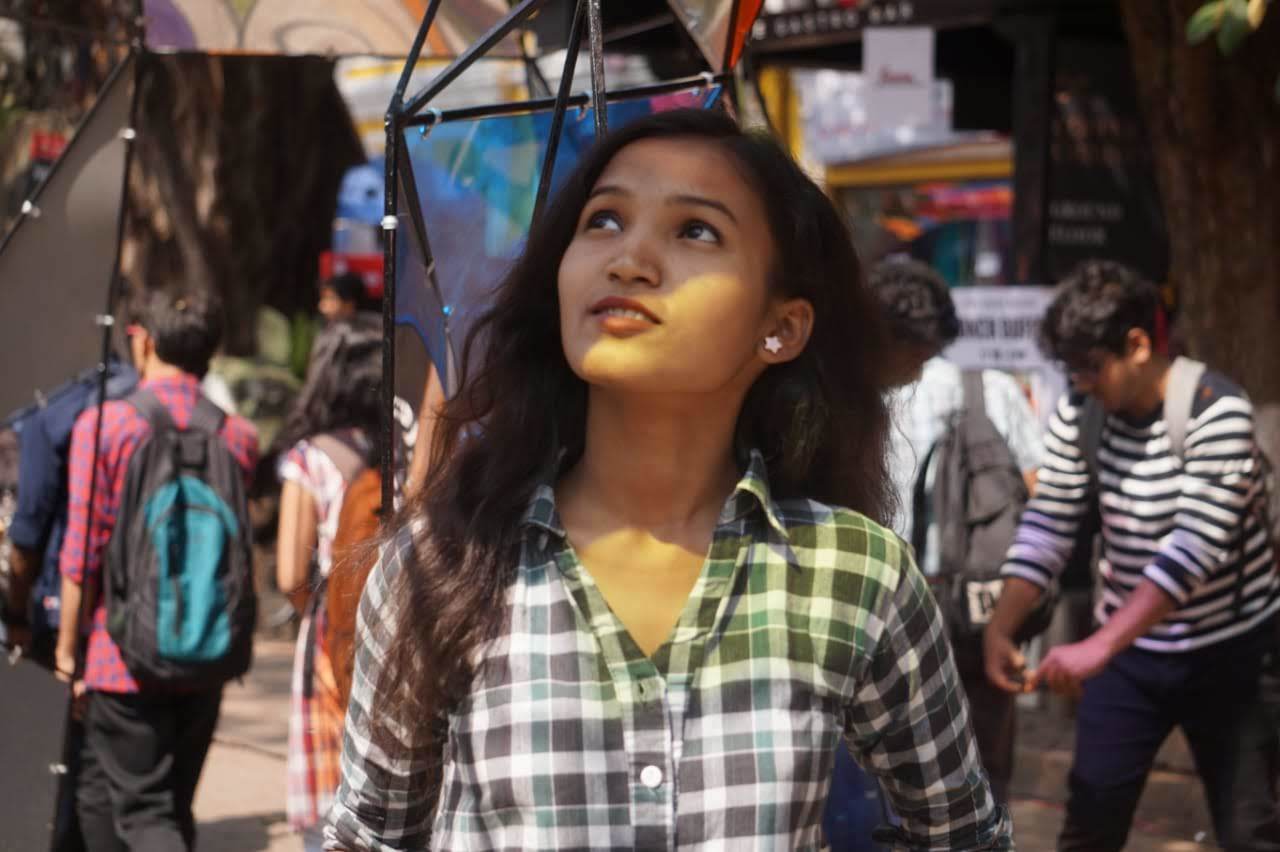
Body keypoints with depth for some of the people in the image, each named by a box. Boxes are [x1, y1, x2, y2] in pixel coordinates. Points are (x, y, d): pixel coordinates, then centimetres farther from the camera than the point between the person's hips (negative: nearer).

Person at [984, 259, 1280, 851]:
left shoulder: (1216, 412, -22)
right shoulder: (1080, 412, -6)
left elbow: (1196, 543, -31)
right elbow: (1047, 524, -4)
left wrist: (1099, 646, -39)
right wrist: (1001, 628, -17)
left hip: (1228, 648, -4)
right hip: (1129, 646, 4)